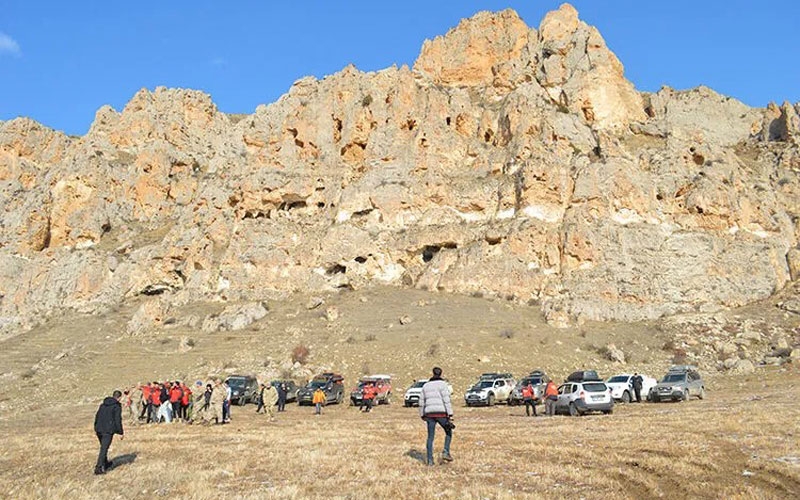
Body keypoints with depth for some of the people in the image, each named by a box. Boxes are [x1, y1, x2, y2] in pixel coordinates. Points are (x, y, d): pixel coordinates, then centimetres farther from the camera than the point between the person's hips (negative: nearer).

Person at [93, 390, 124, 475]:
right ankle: (98, 468, -10)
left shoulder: (103, 404, 15)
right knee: (104, 449, -5)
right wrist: (121, 432, -5)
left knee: (103, 447, 23)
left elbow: (97, 416, 18)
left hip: (99, 430, 7)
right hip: (108, 431, -7)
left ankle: (105, 463, 38)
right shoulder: (117, 406, -7)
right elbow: (118, 420, -11)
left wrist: (96, 428, 27)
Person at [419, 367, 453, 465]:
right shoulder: (442, 384, -2)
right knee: (448, 432, 16)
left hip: (429, 413, 4)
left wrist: (422, 416, 25)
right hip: (441, 413, -4)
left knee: (430, 437, 9)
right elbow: (446, 400, -10)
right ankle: (446, 452, 1)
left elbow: (421, 402, 16)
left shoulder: (426, 385, 14)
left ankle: (430, 460, 5)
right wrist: (450, 415, -11)